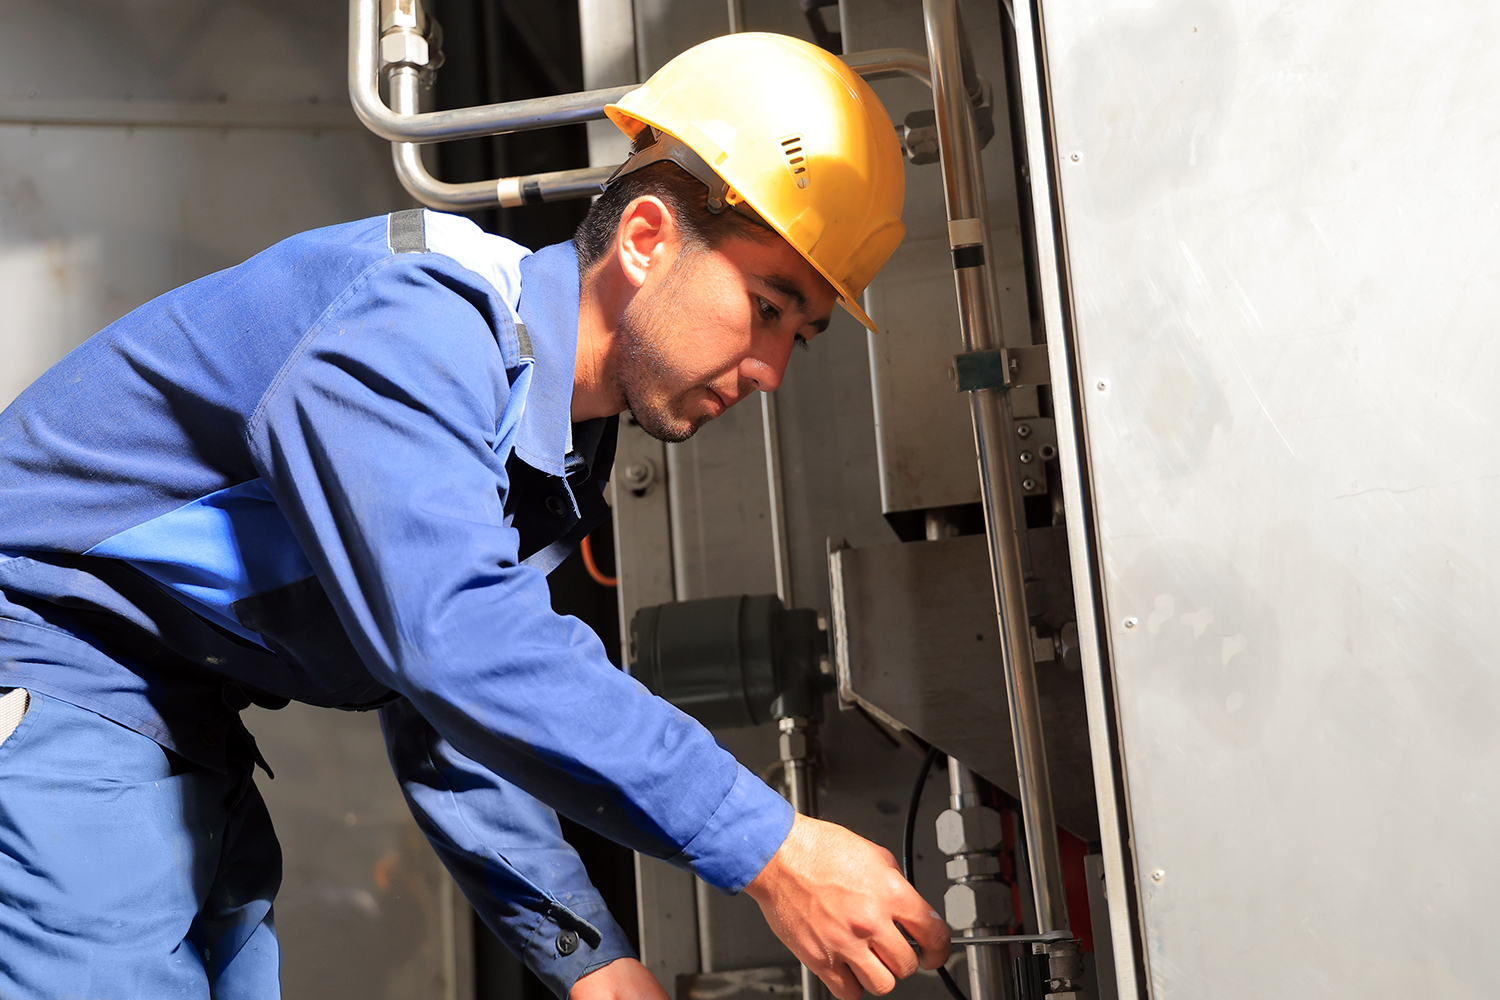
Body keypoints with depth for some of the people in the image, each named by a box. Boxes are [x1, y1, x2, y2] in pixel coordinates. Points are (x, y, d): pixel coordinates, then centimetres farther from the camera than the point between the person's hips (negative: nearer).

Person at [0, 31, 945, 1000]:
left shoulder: (561, 446, 4)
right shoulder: (413, 315, -26)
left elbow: (453, 720, 9)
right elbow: (457, 639, -40)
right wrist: (770, 848, -39)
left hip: (174, 716, 9)